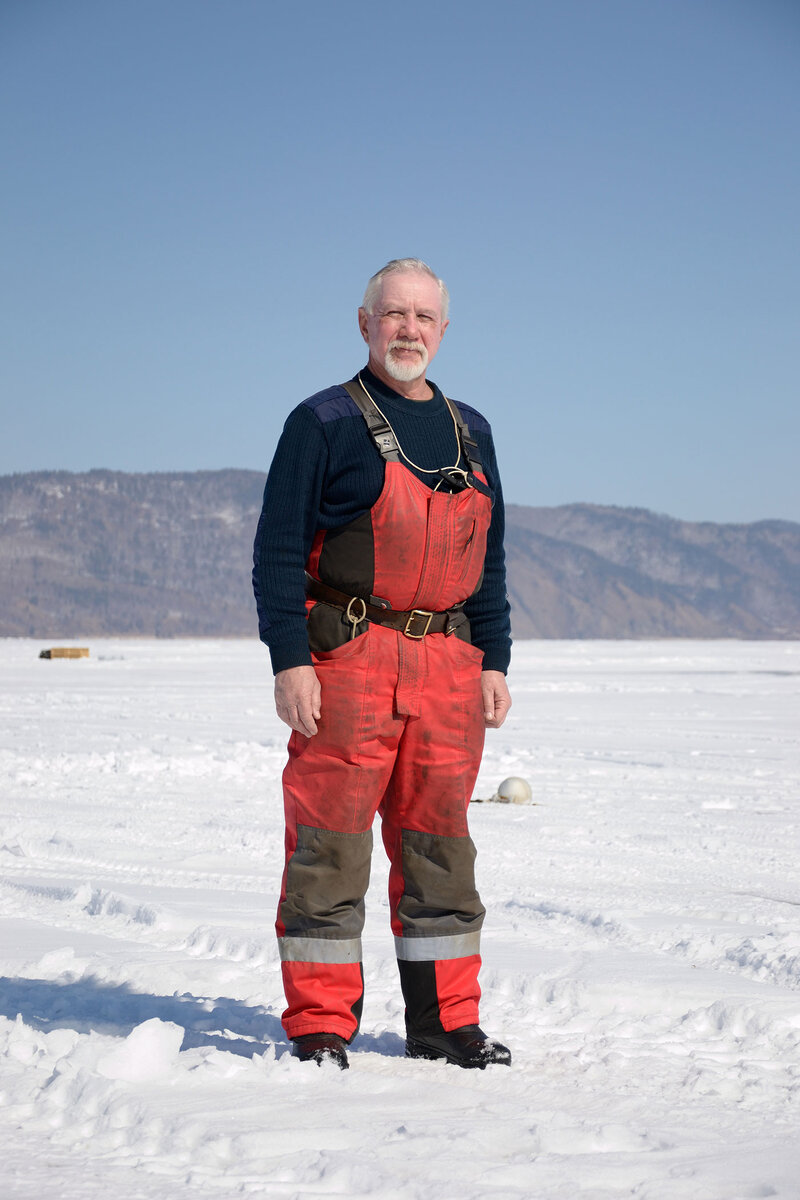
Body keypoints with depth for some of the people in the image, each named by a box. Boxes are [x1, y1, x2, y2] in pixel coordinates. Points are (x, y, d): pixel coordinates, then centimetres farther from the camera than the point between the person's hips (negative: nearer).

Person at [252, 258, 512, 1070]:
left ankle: (444, 1020, 18)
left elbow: (487, 559, 20)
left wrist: (494, 661, 13)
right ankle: (320, 1024, 6)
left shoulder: (470, 432, 17)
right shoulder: (325, 423, 0)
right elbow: (278, 549, -5)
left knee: (440, 845, 9)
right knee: (330, 845, -3)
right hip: (348, 660, -5)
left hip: (446, 665, 5)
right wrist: (289, 660, -13)